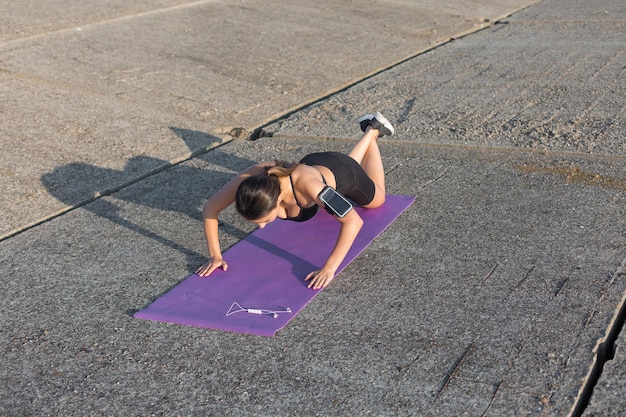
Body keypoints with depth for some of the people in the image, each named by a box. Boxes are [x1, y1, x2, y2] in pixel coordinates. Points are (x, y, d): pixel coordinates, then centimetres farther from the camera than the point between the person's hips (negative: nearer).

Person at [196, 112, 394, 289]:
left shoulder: (306, 184, -52)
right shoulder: (250, 179, -40)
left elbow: (353, 221, -53)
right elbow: (210, 208, -26)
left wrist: (329, 268, -57)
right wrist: (215, 256, -32)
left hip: (338, 171, -4)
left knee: (376, 200, 32)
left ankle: (372, 131, 45)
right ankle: (369, 134, 56)